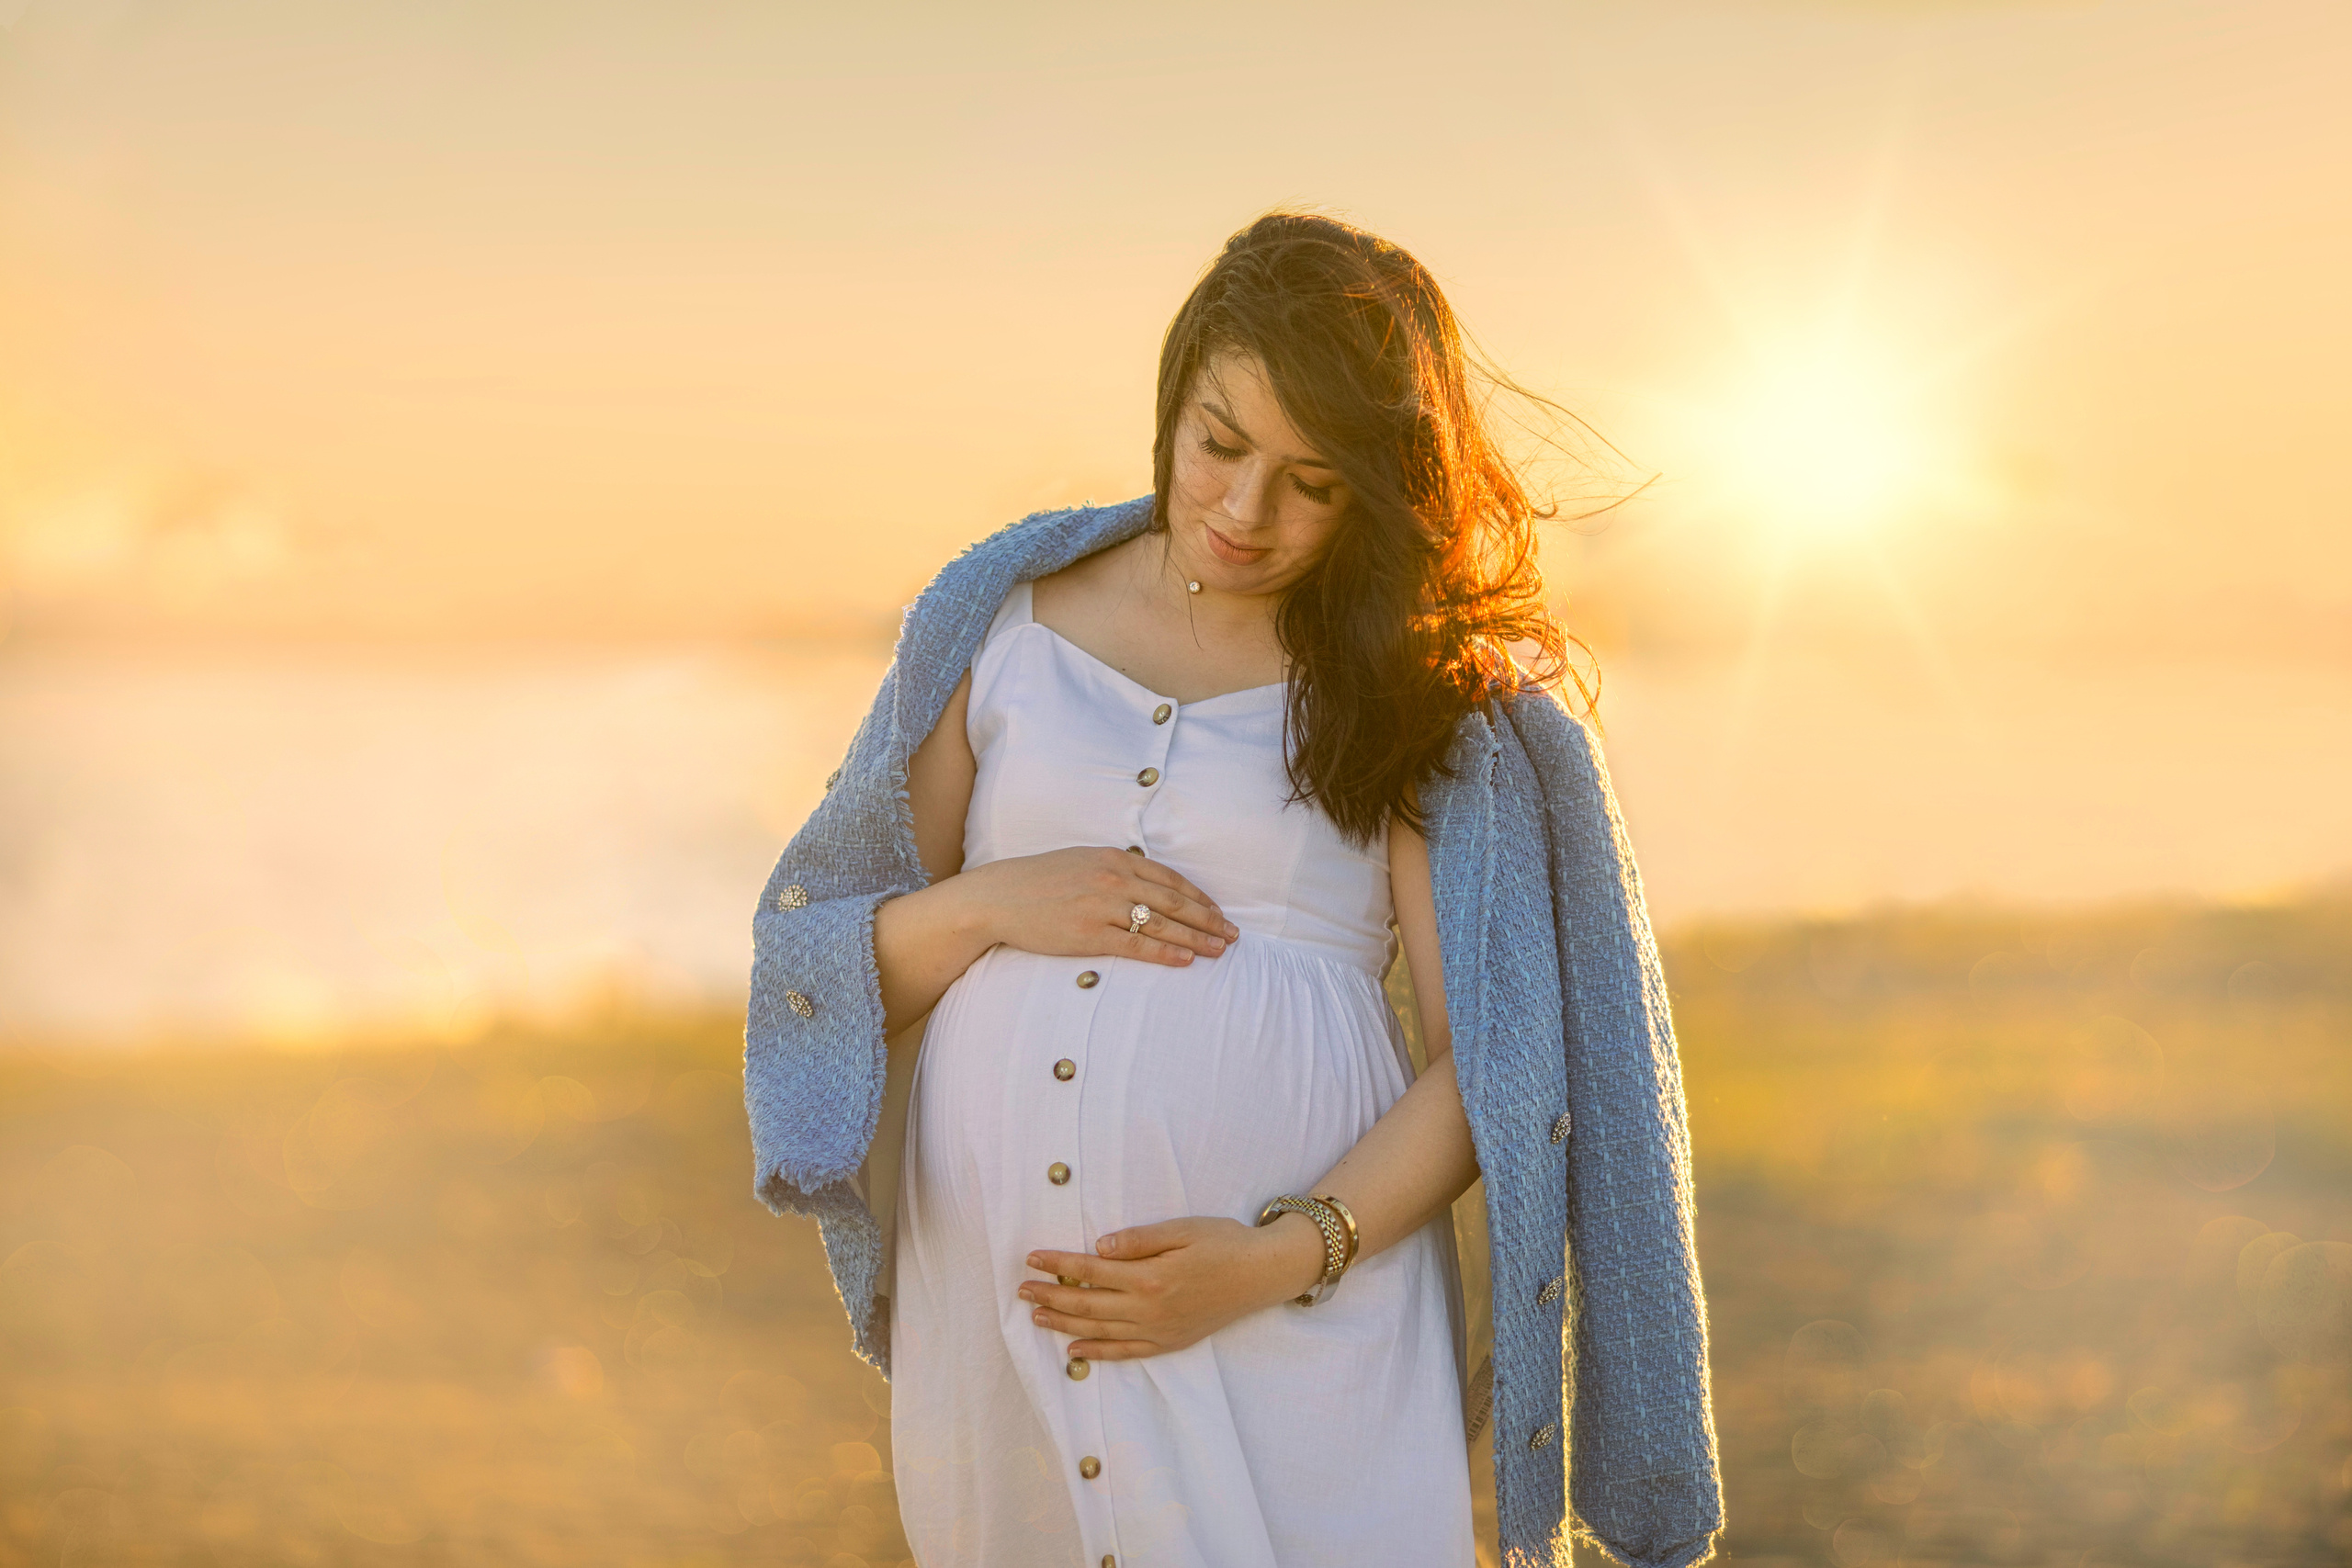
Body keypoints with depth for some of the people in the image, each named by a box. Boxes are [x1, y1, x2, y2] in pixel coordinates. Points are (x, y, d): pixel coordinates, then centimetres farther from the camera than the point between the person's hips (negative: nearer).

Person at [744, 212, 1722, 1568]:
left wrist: (1282, 1256, -15)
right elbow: (826, 967, 12)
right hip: (998, 1293, 2)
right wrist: (987, 906, -8)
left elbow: (1489, 1060, -3)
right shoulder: (1008, 616, 9)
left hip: (1298, 1319, -2)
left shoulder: (1422, 687, 3)